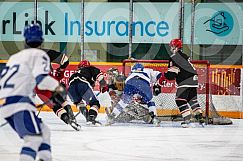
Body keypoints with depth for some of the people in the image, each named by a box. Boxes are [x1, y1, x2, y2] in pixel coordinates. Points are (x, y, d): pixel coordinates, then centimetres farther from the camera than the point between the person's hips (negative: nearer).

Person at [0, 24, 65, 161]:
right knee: (35, 138, -16)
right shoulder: (39, 55, 2)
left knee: (44, 132, 16)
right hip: (18, 103, -8)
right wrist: (57, 87, 0)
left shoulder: (15, 57, 26)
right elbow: (41, 77, -14)